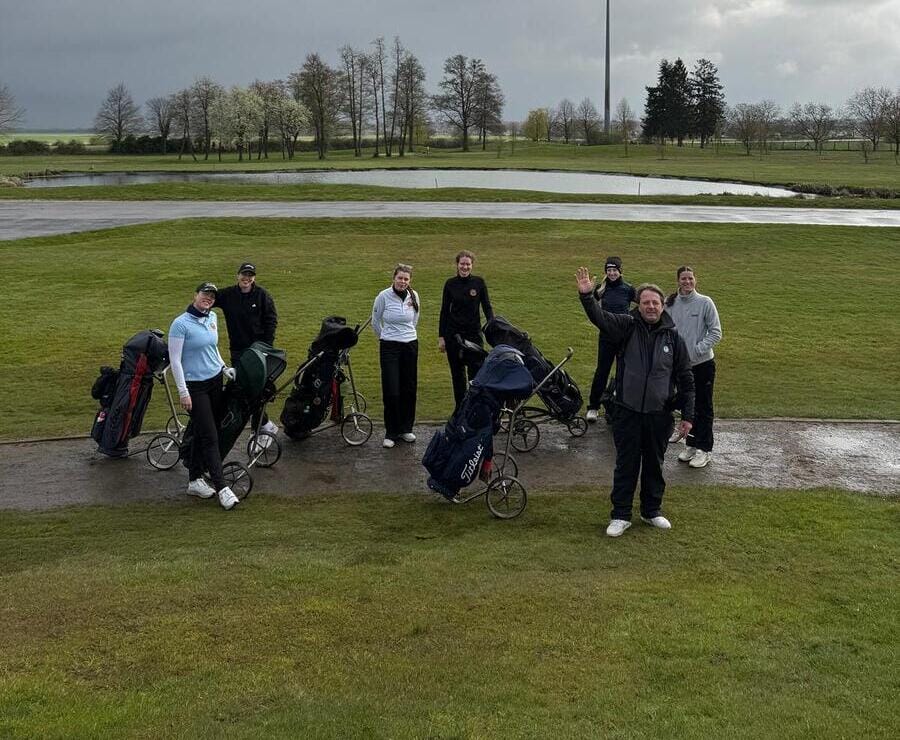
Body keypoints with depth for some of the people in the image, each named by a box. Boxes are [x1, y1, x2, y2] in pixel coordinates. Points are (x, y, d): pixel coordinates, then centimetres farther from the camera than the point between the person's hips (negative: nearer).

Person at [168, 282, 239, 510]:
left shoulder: (212, 318, 8)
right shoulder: (180, 324, -14)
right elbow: (175, 360, -14)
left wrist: (223, 367, 10)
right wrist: (183, 392, -16)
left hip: (215, 381, 7)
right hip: (195, 386, -7)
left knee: (202, 433, 11)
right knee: (210, 436, -9)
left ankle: (194, 480, 21)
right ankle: (222, 487, -8)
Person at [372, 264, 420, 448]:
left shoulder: (413, 296, 1)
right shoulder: (384, 296, -9)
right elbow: (375, 321, 6)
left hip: (410, 345, 4)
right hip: (389, 347, -3)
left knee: (409, 388, 9)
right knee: (391, 391, -6)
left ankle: (406, 428, 22)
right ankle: (391, 433, 4)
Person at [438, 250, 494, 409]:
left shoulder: (478, 283, -1)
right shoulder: (450, 284, 3)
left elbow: (487, 307, 2)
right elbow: (444, 311, 6)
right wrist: (441, 336, 3)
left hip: (474, 333, -2)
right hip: (453, 334, 2)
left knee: (476, 372, -7)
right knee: (457, 373, 7)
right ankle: (459, 407, 17)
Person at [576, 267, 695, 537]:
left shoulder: (673, 337, 1)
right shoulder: (627, 326, -3)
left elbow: (686, 380, 5)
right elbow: (600, 317, -22)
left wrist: (687, 415, 1)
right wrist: (587, 296, -41)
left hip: (659, 414, 2)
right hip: (627, 412, -2)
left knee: (654, 465, 15)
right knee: (626, 465, 6)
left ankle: (652, 510, 32)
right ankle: (621, 515, 18)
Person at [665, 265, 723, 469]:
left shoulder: (705, 303, -9)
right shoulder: (670, 304, 1)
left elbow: (716, 333, -9)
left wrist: (698, 349, -17)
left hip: (703, 363, -4)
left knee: (703, 407, 3)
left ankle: (704, 449, 9)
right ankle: (691, 444, 27)